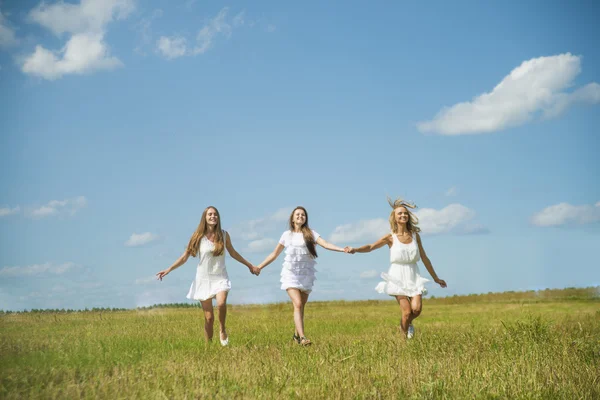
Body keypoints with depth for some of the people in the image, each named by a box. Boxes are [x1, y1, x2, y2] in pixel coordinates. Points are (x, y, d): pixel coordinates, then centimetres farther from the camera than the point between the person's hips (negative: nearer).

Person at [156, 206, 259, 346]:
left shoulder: (224, 235, 1)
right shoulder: (199, 237, -3)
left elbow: (233, 253, 17)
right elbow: (185, 257, -2)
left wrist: (249, 265, 23)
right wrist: (169, 269, -12)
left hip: (220, 277, 0)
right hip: (204, 279, 0)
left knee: (221, 303, -29)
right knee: (209, 318, -2)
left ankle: (222, 330, -3)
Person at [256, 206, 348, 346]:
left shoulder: (310, 234, 5)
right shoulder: (287, 235, 8)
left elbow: (325, 244, -10)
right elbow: (274, 254, 15)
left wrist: (343, 249, -25)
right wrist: (259, 266, 12)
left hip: (306, 274, 1)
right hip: (291, 273, -1)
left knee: (301, 306, 7)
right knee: (298, 304, -18)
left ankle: (297, 335, 26)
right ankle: (302, 337, -24)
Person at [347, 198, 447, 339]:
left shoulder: (415, 235, 5)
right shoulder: (391, 237, -3)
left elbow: (424, 258, 13)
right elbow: (371, 247, -15)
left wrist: (435, 278, 18)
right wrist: (355, 249, -34)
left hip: (414, 277, 3)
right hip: (398, 277, -3)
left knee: (417, 309, -16)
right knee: (407, 311, -12)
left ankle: (408, 324, 19)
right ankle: (405, 337, 11)